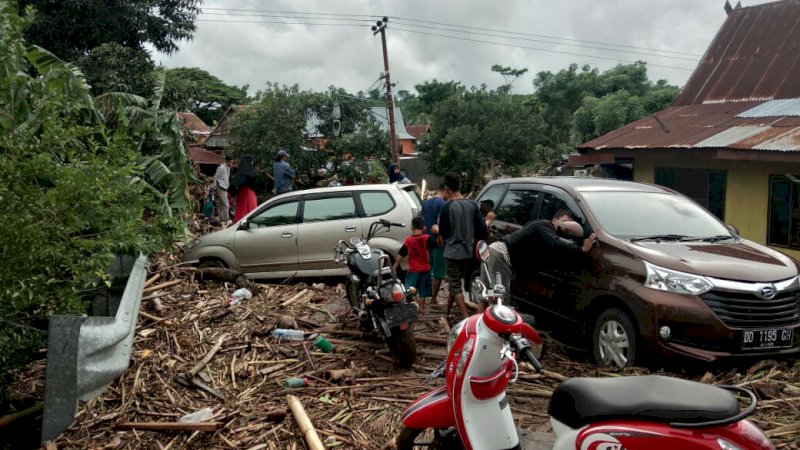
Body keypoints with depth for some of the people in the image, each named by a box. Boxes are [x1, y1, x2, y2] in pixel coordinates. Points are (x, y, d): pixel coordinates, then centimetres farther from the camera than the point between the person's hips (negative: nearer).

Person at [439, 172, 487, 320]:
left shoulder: (447, 207, -15)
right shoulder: (472, 205, -3)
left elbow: (443, 232, -8)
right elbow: (481, 228, -3)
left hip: (453, 252, -5)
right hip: (469, 251, 5)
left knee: (455, 286, 3)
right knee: (455, 281, 21)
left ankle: (466, 317, -6)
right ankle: (447, 309, 33)